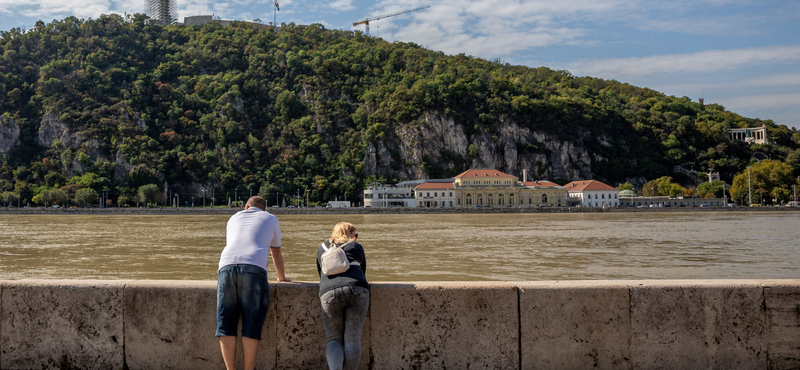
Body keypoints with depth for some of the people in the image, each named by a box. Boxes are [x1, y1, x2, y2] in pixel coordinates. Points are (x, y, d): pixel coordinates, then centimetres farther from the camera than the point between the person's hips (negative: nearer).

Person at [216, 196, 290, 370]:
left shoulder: (234, 217, 33)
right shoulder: (270, 219, 26)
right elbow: (276, 253, 36)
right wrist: (282, 277, 52)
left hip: (226, 266, 2)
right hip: (254, 270, -2)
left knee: (226, 324, 5)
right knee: (251, 326, 1)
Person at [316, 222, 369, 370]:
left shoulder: (323, 248, 30)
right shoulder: (356, 247, 24)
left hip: (329, 293, 1)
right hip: (357, 291, -1)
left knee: (334, 339, 8)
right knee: (352, 339, 3)